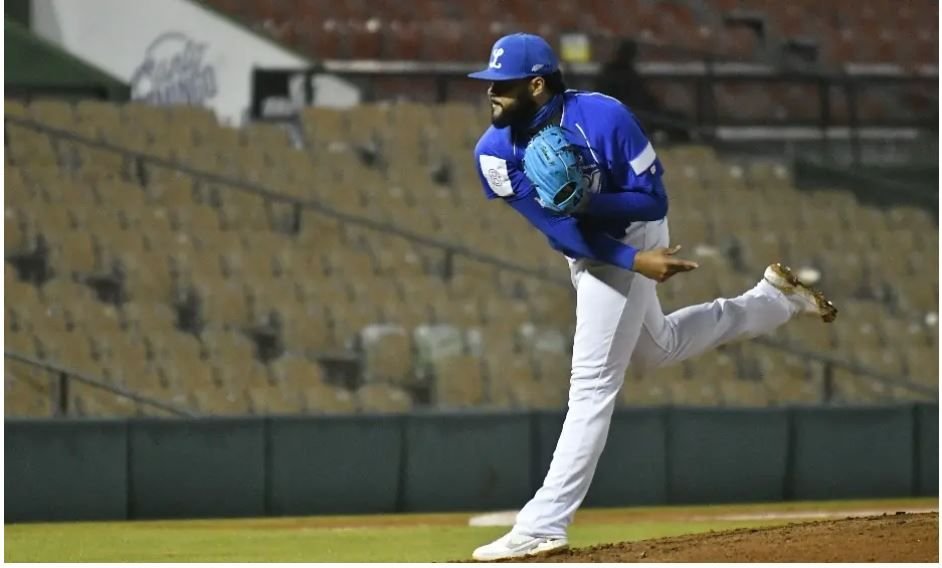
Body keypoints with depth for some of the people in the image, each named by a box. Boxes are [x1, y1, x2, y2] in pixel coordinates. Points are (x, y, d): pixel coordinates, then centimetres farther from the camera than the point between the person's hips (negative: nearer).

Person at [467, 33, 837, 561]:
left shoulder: (604, 117, -30)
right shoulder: (495, 151, -18)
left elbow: (654, 201, -25)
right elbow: (557, 227, -24)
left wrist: (584, 201, -41)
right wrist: (634, 261, -34)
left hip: (634, 238, -7)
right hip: (584, 253, 7)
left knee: (592, 384, -11)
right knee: (658, 349, 28)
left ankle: (543, 526, -14)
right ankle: (776, 298, 45)